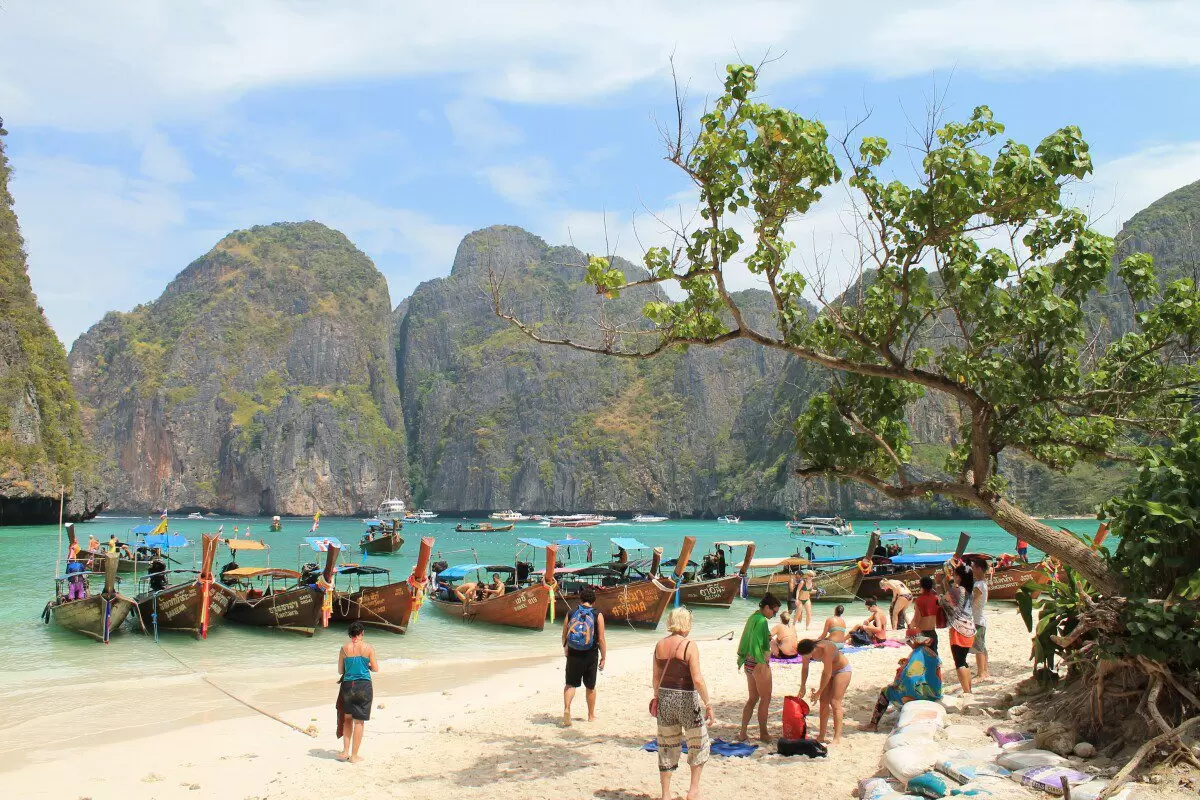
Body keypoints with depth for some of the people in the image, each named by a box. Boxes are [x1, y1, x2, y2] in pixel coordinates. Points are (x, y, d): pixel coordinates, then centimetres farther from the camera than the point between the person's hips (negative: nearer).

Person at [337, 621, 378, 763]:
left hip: (348, 685, 2)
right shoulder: (368, 648, -6)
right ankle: (354, 755, 11)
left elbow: (340, 670, 5)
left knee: (348, 719, 20)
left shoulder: (344, 648, -1)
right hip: (364, 686, -2)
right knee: (359, 721, 6)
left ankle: (345, 751, 15)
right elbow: (375, 669, 0)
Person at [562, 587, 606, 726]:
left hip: (573, 654, 1)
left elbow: (564, 636, 8)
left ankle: (567, 708, -16)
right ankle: (591, 716, 28)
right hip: (591, 655, 0)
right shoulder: (597, 616, -6)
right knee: (590, 687, 15)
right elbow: (601, 639, -8)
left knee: (570, 684, 9)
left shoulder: (570, 614, 0)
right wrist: (603, 657, 1)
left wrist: (566, 650, 25)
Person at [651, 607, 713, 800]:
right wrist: (708, 704, -12)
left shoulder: (660, 645, 1)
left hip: (665, 697, 5)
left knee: (667, 747, 15)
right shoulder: (689, 645, -15)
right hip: (686, 698, -5)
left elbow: (655, 677, 9)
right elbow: (697, 679, -19)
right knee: (698, 744, 17)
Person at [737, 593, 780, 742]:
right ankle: (763, 733, 14)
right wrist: (762, 663, -22)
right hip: (759, 663, -9)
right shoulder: (762, 621, -18)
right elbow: (756, 644, -25)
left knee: (752, 699, 15)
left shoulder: (752, 618, 11)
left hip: (749, 663, 9)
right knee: (765, 699, 6)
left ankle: (743, 733, 14)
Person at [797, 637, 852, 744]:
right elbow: (805, 668, -2)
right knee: (823, 701, 3)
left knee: (834, 702, -13)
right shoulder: (807, 648, -18)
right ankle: (821, 736, 9)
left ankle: (837, 737, -10)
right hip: (829, 670, 7)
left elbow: (827, 673, -29)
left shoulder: (825, 649, -38)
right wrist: (802, 687, -1)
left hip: (843, 669, -7)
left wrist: (819, 692, -21)